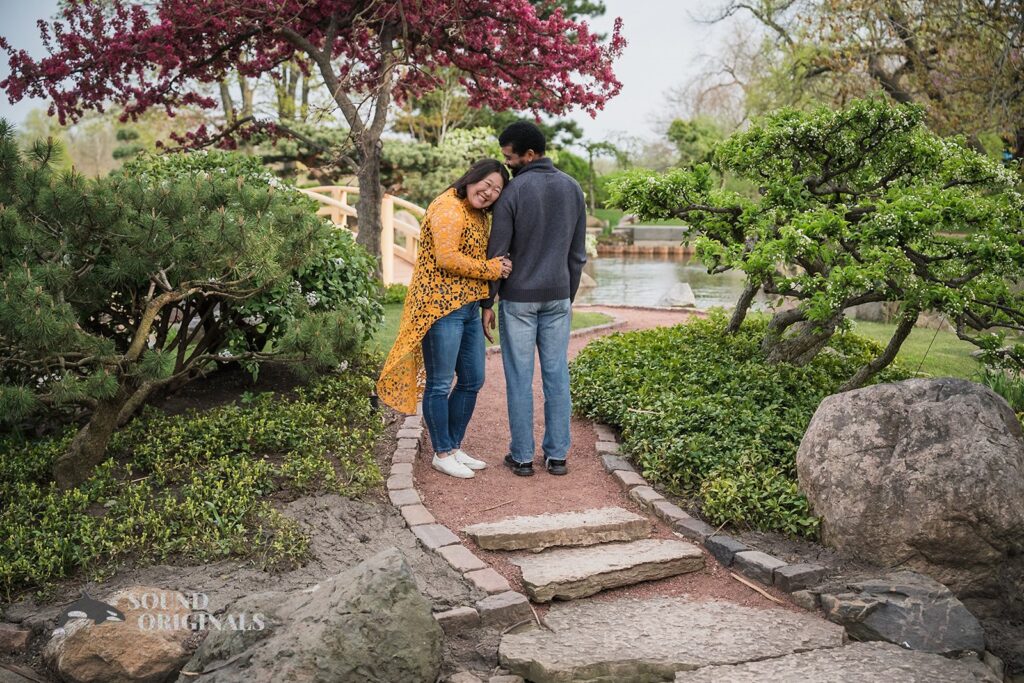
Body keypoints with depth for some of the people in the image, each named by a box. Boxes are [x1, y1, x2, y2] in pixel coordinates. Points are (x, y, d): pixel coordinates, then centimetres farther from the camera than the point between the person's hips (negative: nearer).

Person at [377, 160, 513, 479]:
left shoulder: (479, 215, 18)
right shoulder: (448, 209, -13)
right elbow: (447, 258, -22)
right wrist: (490, 269, -13)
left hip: (468, 307, 10)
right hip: (441, 306, -10)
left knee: (472, 380, 14)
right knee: (440, 383, 1)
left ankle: (455, 447, 27)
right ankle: (442, 453, 13)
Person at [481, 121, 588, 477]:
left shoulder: (514, 191, -12)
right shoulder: (573, 188, 5)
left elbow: (497, 253, -10)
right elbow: (578, 253, 9)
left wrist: (487, 303, -3)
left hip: (518, 299, -4)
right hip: (557, 298, 5)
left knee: (520, 378, 3)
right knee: (557, 374, 9)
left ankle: (522, 456, 10)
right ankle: (557, 454, 14)